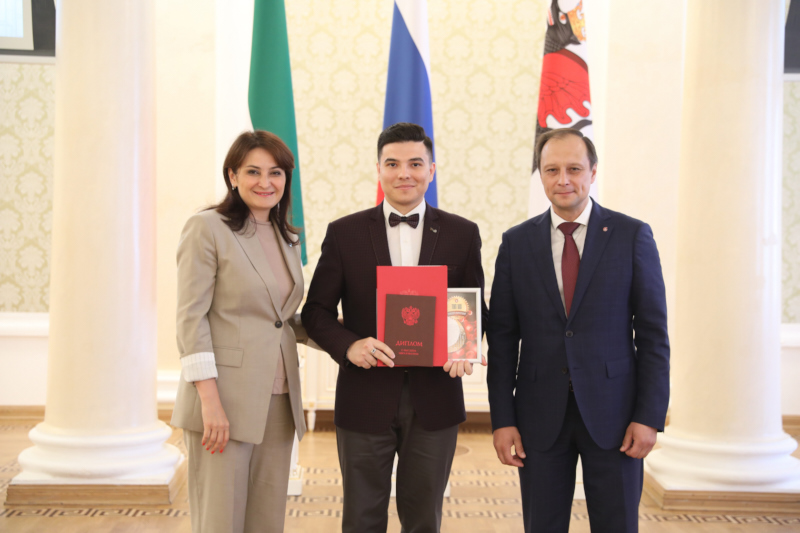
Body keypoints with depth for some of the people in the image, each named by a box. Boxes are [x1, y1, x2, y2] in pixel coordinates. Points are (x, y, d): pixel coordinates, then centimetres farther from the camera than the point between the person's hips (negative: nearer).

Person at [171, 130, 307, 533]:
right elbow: (191, 319, -11)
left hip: (278, 403, 6)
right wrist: (210, 401, -17)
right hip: (226, 401, -6)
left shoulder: (287, 238, 15)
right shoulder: (207, 228, -5)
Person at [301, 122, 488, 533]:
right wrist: (348, 345, -18)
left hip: (434, 400, 1)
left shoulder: (462, 234, 4)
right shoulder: (344, 233, 1)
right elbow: (316, 310, 2)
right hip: (365, 399, -1)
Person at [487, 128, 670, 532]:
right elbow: (502, 337, 4)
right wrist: (502, 419, -1)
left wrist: (650, 415, -7)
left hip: (612, 412, -1)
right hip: (541, 417, 2)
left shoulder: (632, 235, -1)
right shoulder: (516, 242, 4)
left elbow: (653, 333, -1)